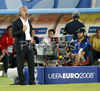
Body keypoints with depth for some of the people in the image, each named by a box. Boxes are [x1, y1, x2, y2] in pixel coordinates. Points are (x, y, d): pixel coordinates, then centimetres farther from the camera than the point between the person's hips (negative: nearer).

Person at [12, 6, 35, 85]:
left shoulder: (29, 21, 12)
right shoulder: (16, 22, -8)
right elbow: (14, 34, -14)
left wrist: (31, 37, 12)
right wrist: (22, 30, -23)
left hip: (29, 45, 6)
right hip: (20, 45, -6)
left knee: (32, 63, 3)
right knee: (20, 65, 0)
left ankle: (32, 81, 10)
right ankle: (22, 82, 8)